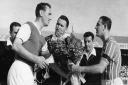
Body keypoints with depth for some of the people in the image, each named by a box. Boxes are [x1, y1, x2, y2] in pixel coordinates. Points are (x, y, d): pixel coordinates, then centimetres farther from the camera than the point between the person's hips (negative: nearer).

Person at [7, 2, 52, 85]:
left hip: (28, 73, 9)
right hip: (19, 71, -9)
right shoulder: (28, 26, -2)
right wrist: (36, 59, -19)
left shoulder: (42, 38, 23)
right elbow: (15, 46, -16)